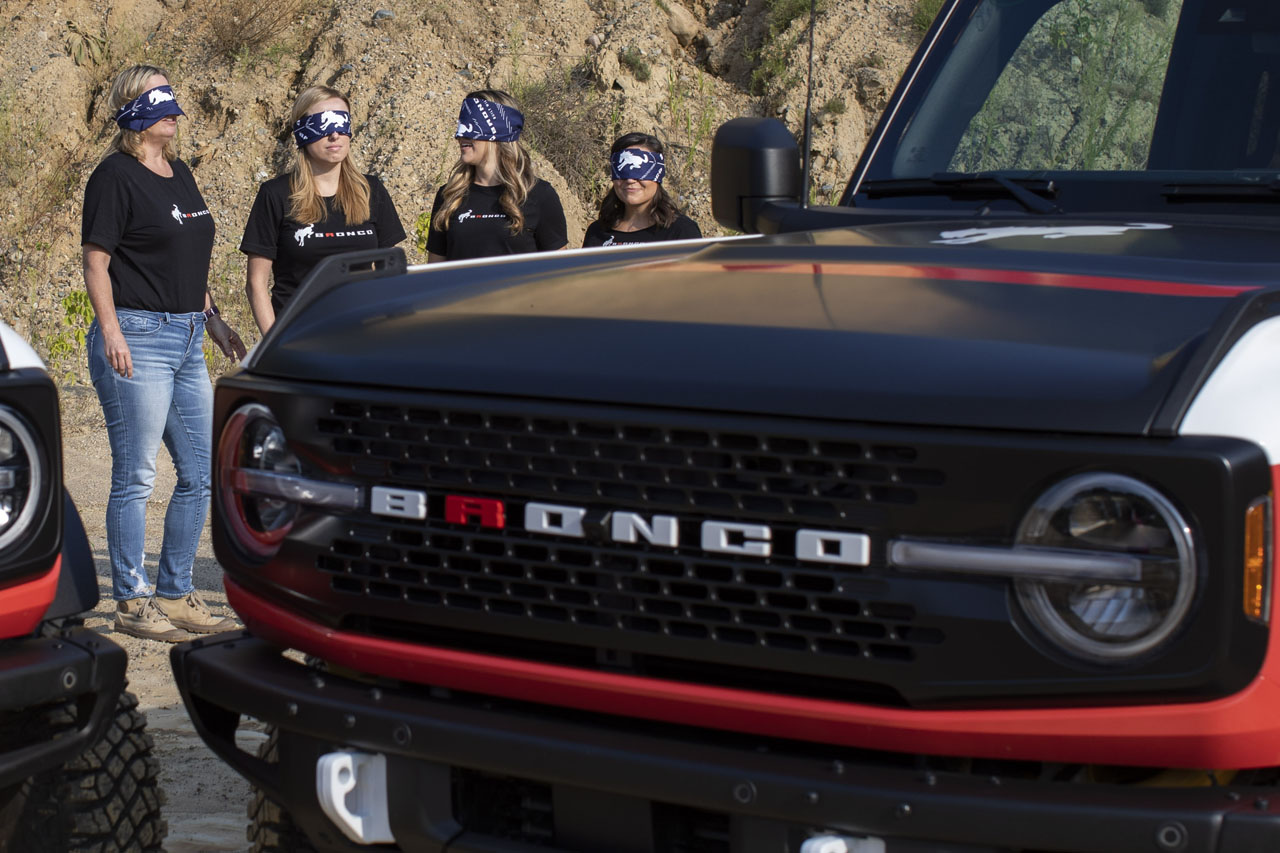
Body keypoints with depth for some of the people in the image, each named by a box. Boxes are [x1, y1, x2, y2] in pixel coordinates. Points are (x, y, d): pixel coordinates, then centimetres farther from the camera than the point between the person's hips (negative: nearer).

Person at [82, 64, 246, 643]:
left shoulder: (180, 174, 17)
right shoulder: (115, 176, -7)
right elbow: (95, 261, -10)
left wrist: (212, 318, 20)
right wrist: (110, 332, -18)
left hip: (187, 340, 8)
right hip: (138, 337, -8)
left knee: (202, 474, 9)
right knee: (135, 479, -3)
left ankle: (175, 594, 20)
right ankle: (132, 602, 6)